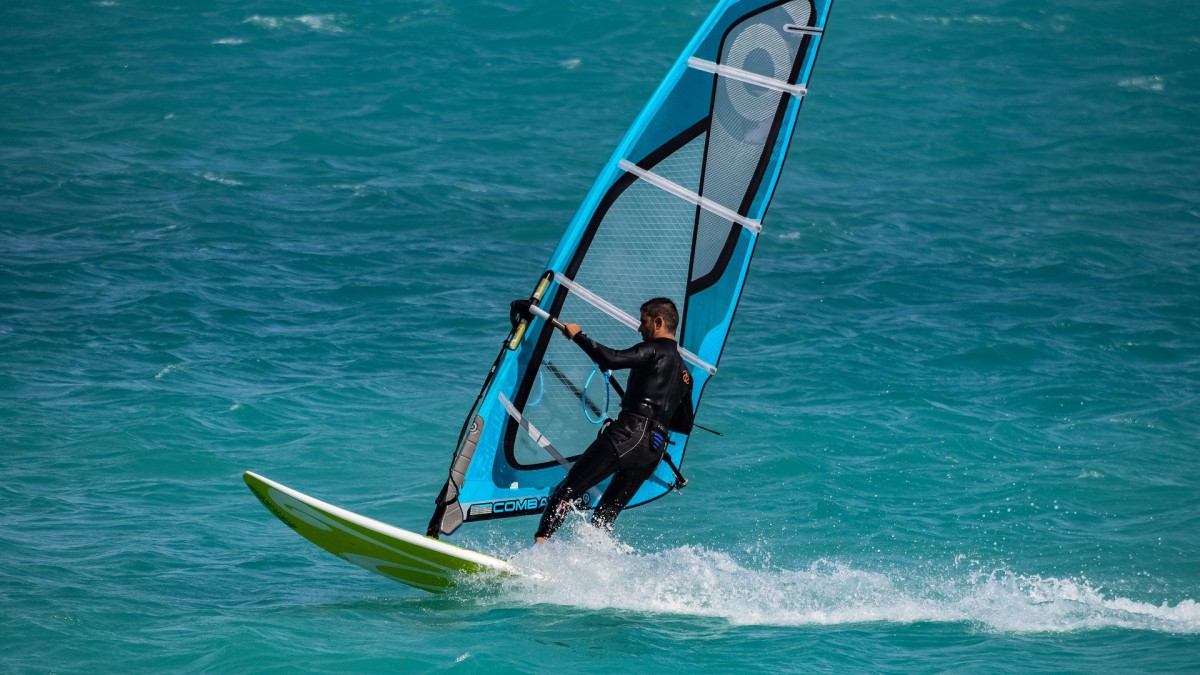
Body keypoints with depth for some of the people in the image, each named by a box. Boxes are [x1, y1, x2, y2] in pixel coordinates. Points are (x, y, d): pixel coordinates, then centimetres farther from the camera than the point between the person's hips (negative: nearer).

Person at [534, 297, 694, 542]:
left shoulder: (655, 350, 0)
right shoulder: (684, 373, 25)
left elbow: (610, 360, -15)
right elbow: (685, 425, 31)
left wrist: (578, 335, -3)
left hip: (629, 436, -8)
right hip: (655, 451, 8)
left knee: (566, 491, -9)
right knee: (604, 517, 13)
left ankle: (539, 546, -21)